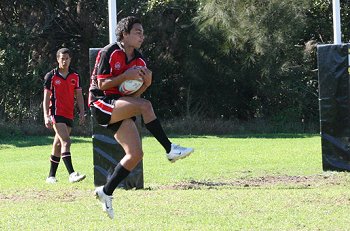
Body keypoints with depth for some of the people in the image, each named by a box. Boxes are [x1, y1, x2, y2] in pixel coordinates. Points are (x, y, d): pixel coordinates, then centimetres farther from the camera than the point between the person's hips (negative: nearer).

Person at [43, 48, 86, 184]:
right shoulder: (51, 76, -1)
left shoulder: (75, 76, 11)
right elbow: (46, 98, -1)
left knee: (58, 144, 10)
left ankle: (51, 176, 17)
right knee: (66, 141, -19)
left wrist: (82, 112, 2)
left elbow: (79, 96, 13)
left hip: (69, 115, 5)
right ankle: (72, 174, -28)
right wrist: (46, 116, -9)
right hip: (56, 114, -5)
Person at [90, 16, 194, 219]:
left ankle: (106, 192, 5)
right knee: (145, 105, -30)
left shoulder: (139, 61, 11)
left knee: (135, 154, -6)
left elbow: (134, 94, 11)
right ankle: (170, 149, -24)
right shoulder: (109, 53, -8)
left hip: (121, 110, 8)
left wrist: (146, 83, -8)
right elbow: (102, 84, -13)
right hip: (101, 103, -8)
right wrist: (126, 76, -21)